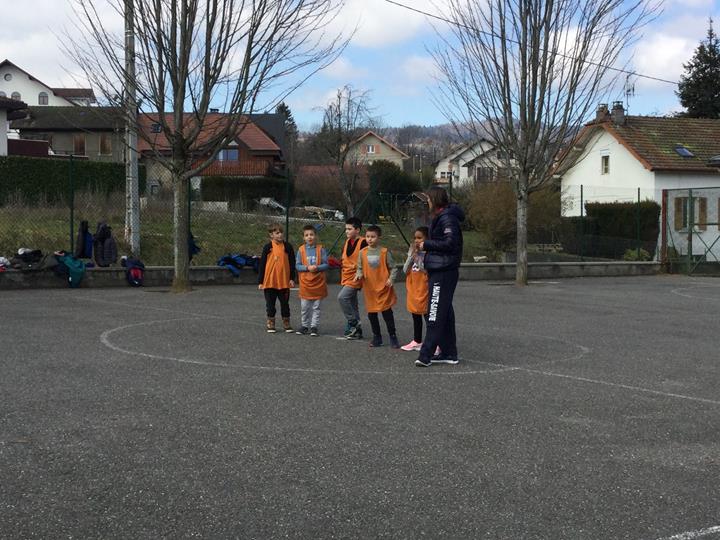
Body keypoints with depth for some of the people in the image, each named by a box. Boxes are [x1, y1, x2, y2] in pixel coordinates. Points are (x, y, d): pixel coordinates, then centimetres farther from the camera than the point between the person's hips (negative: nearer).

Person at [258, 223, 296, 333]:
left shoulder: (287, 247, 1)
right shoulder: (268, 247, -3)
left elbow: (292, 263, 5)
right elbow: (262, 264, 0)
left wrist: (292, 279, 0)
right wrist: (260, 281, -1)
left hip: (284, 282, 1)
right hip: (270, 282, -1)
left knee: (285, 303, 9)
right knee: (270, 304, 8)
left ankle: (286, 323, 18)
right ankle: (270, 323, 19)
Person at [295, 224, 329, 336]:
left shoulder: (321, 249, -2)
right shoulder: (301, 250, 0)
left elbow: (326, 264, -3)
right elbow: (297, 266, -1)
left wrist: (317, 267, -20)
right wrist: (307, 268, -16)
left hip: (318, 283, -1)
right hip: (305, 283, 1)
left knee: (316, 307, 4)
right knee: (304, 307, 8)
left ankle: (314, 326, 11)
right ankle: (305, 326, 20)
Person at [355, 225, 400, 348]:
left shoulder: (385, 252, -6)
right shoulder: (363, 252, 3)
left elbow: (393, 268, -2)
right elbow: (360, 268, 10)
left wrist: (391, 278, -16)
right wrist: (359, 274, -11)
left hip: (384, 288, -3)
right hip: (369, 288, 3)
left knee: (387, 312, 0)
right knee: (371, 314, 10)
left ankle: (393, 337, 10)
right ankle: (377, 337, 24)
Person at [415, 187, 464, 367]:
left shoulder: (447, 219, -13)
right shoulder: (441, 217, 19)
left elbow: (450, 243, -22)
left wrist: (427, 244, -13)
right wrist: (426, 246, 8)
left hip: (443, 273, -11)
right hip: (438, 271, 11)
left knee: (436, 314, -12)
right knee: (445, 313, 14)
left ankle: (426, 354, -14)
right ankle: (449, 353, 20)